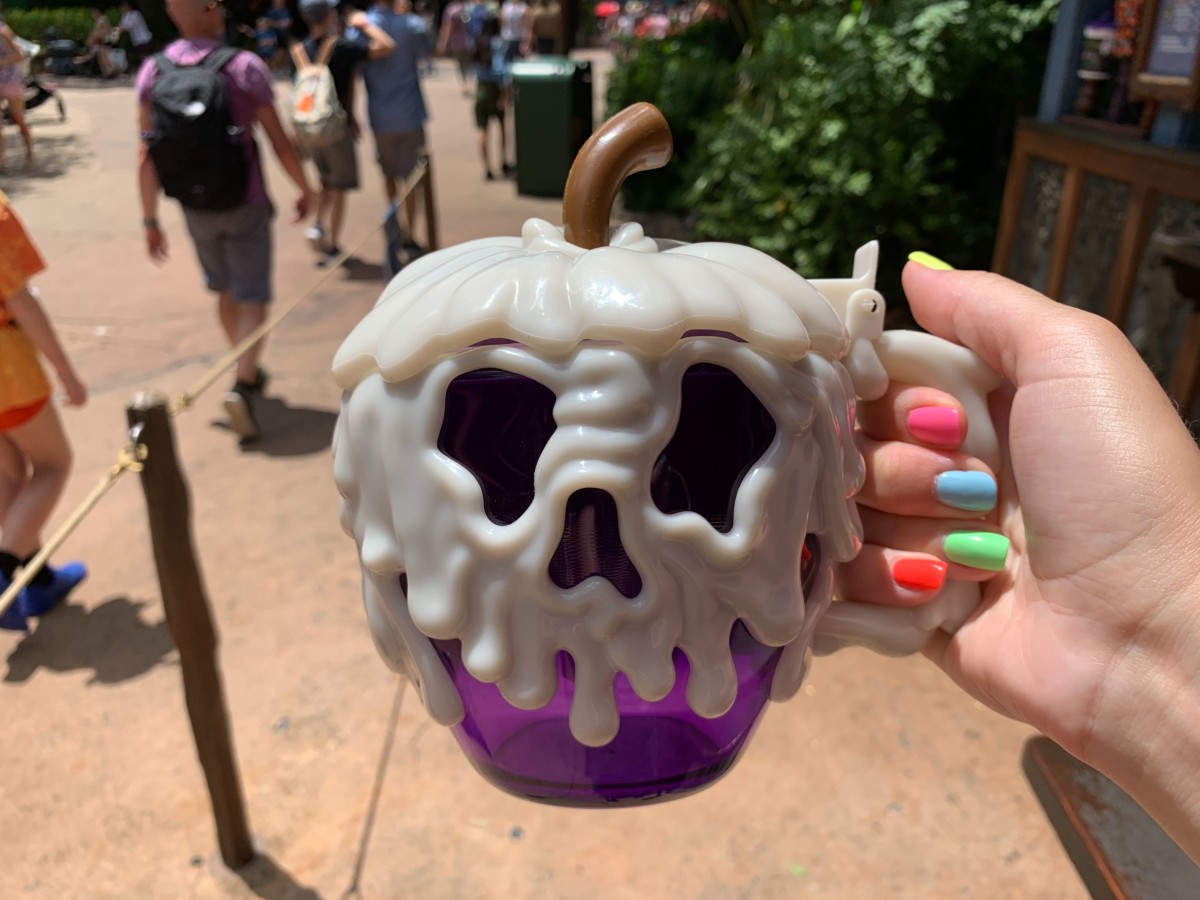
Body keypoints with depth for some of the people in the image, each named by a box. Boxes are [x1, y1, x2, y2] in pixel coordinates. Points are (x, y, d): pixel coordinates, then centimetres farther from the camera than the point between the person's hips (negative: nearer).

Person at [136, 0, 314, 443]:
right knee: (252, 297, 1)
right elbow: (280, 142, -11)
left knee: (225, 290, 21)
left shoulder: (152, 72, -3)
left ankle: (248, 372, 38)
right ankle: (242, 384, -16)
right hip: (245, 205, -4)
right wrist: (304, 189, 4)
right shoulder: (244, 66, -13)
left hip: (196, 208, 4)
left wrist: (150, 220, 2)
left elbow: (147, 154, -4)